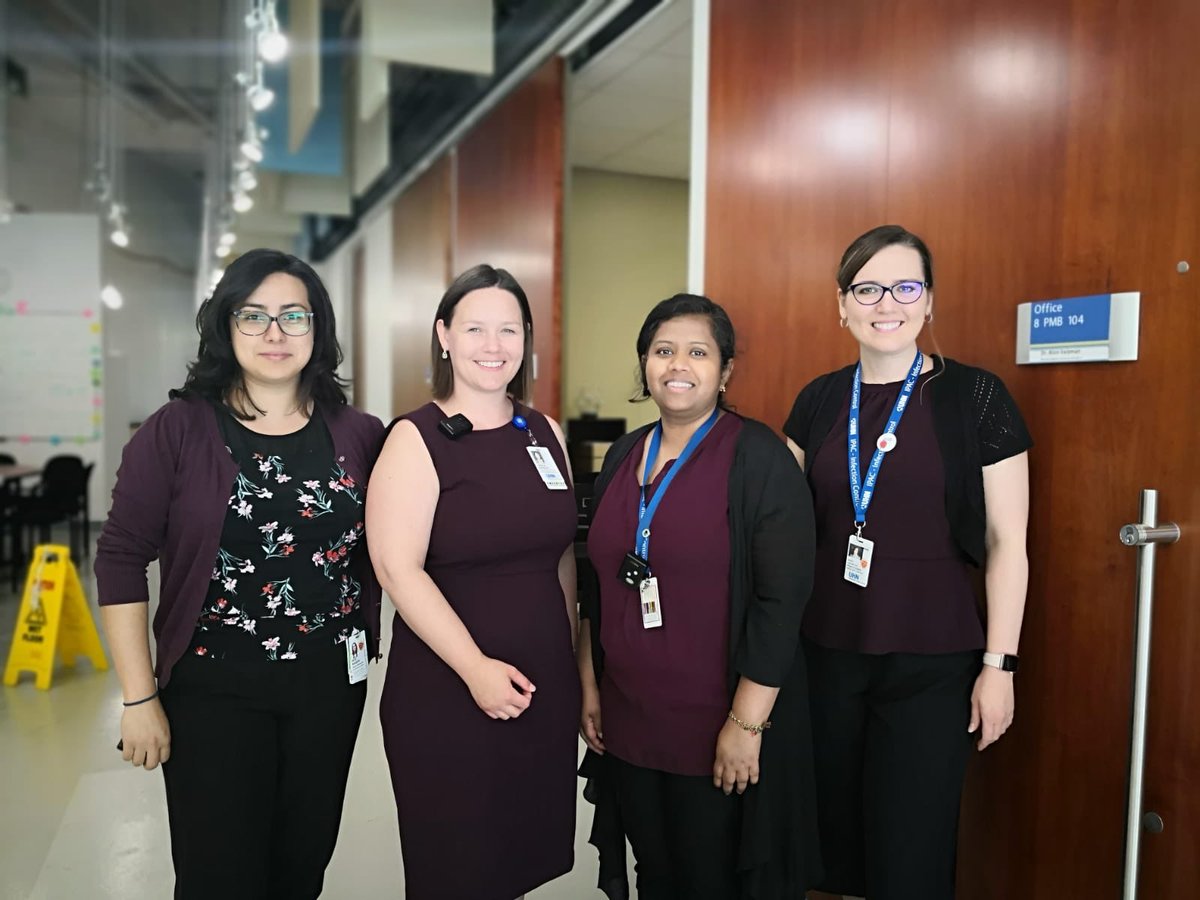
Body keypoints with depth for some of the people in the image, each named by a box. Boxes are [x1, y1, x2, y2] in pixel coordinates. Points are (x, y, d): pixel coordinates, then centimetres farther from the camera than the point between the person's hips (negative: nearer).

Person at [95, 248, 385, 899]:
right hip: (214, 691, -2)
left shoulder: (359, 435, 0)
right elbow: (121, 560, -6)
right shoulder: (176, 431, -7)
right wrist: (139, 698, -8)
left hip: (330, 684, 3)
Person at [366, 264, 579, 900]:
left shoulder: (545, 434, 6)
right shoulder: (417, 439, -9)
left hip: (547, 689, 5)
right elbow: (398, 568, -17)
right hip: (445, 698, -4)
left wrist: (572, 655, 11)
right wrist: (475, 667, -21)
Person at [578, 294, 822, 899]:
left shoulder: (759, 458, -11)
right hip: (626, 724, 5)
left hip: (721, 733, -5)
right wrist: (589, 685, 12)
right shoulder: (624, 455, 6)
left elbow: (782, 599, -15)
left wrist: (747, 723, -16)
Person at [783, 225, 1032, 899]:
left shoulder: (975, 396, -7)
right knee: (835, 841, 16)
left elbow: (1007, 542, -5)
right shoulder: (820, 402, 4)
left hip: (932, 663, -3)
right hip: (827, 653, 4)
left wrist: (999, 665, -7)